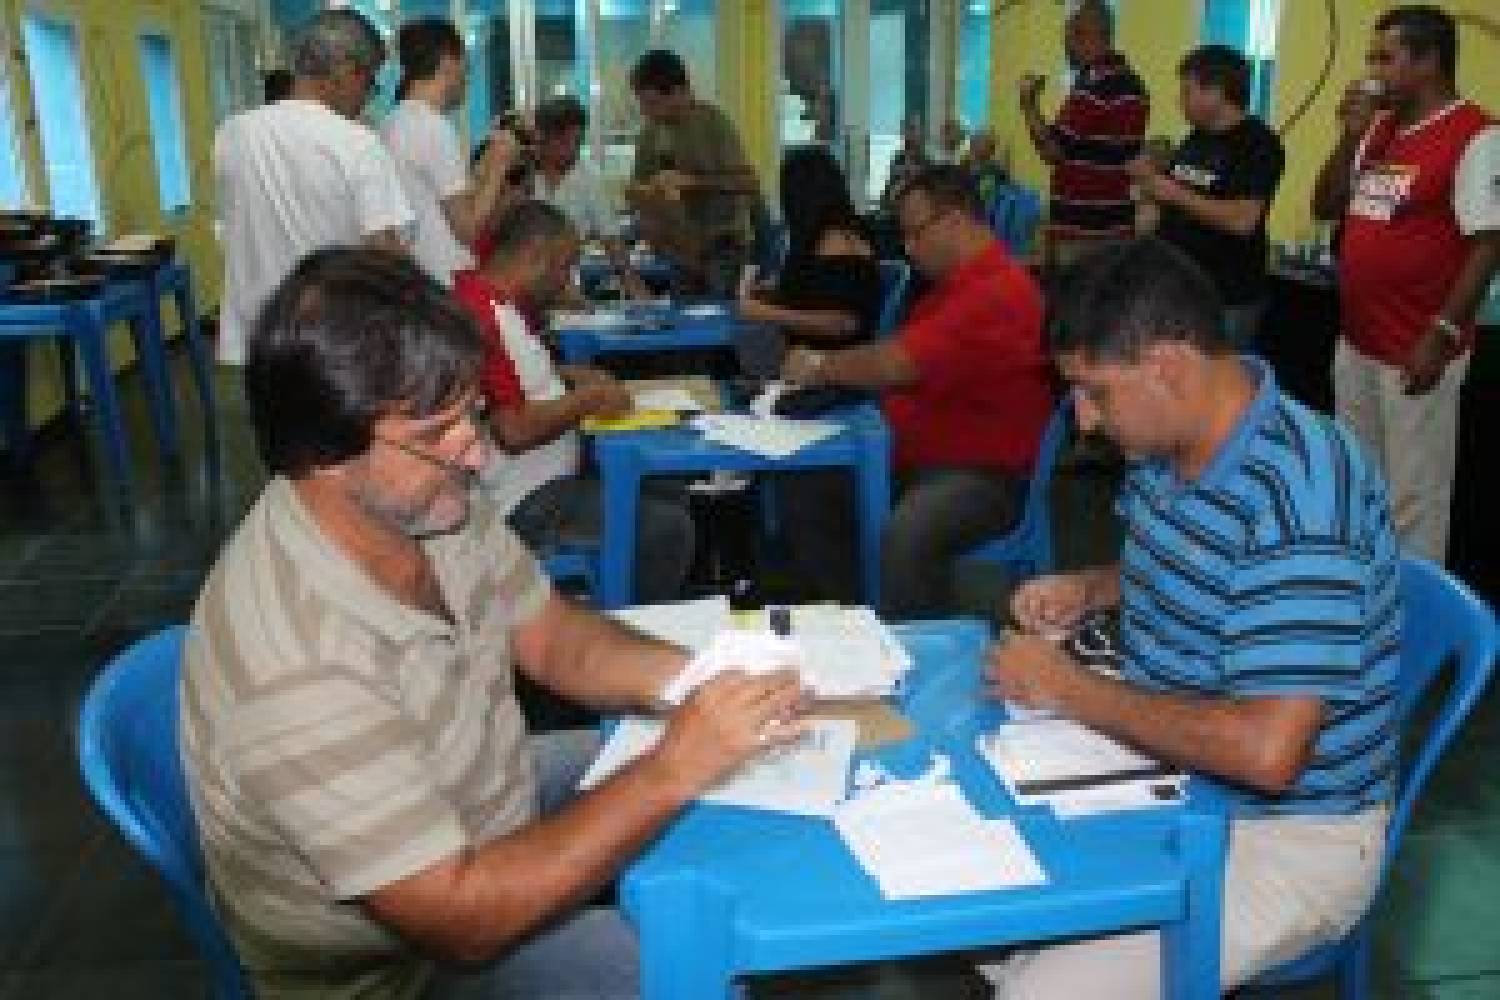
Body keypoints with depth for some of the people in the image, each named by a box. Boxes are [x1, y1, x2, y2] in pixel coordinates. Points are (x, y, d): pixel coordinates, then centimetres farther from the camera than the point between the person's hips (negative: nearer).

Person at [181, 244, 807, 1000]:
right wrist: (673, 773, -32)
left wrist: (689, 677, -21)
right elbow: (464, 920, -32)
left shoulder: (429, 503, -15)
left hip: (485, 803, 7)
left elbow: (552, 637, -2)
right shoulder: (296, 665, -38)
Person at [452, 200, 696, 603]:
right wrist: (587, 401, -14)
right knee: (667, 530, -19)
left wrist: (570, 377, 9)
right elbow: (512, 431, -27)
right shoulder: (488, 318, -23)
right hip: (524, 504, -11)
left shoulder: (500, 305, 10)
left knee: (673, 497, 14)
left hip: (551, 478, 11)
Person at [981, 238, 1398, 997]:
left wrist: (1072, 691, -23)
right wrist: (1089, 589, 0)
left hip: (1283, 837, -8)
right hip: (1169, 776, 8)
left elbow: (1266, 751, -34)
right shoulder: (1167, 445, -1)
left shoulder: (1298, 497, -29)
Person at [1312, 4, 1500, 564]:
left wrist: (1443, 335, -22)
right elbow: (1325, 208, 13)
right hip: (1356, 344, 8)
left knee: (1412, 498, 3)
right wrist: (1351, 137, -1)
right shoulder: (1379, 129, 11)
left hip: (1415, 352, -8)